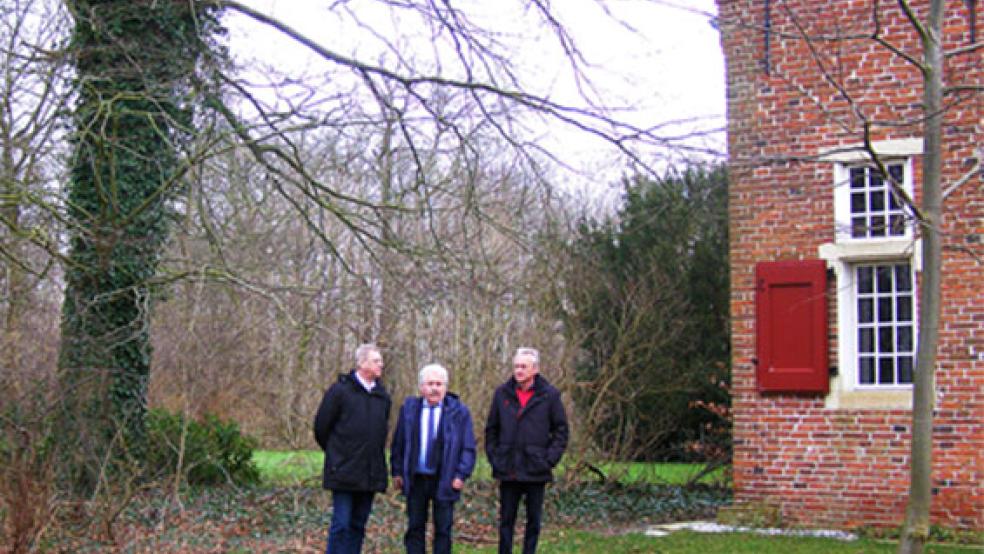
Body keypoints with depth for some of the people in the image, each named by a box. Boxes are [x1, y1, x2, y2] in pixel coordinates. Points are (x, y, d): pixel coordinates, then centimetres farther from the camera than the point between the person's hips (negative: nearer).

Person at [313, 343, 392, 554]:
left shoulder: (383, 396, 10)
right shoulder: (340, 390, -7)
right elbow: (321, 426, -1)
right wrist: (336, 454, 8)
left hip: (371, 473, 6)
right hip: (344, 472, -5)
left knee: (358, 524, 10)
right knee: (341, 524, -5)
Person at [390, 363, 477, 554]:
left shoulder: (459, 411, -2)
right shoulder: (409, 408, 5)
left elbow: (468, 447, -1)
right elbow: (398, 443, 10)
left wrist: (461, 474, -10)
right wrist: (397, 471, 6)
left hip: (445, 481, -2)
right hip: (415, 480, 2)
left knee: (443, 529, 4)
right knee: (415, 528, 8)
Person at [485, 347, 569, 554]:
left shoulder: (549, 395, -2)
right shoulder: (502, 393, 4)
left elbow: (561, 430, 1)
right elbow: (491, 429, 11)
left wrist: (550, 459, -7)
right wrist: (494, 457, 3)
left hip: (536, 471, -1)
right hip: (507, 470, 1)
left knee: (534, 520, 7)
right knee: (506, 520, 7)